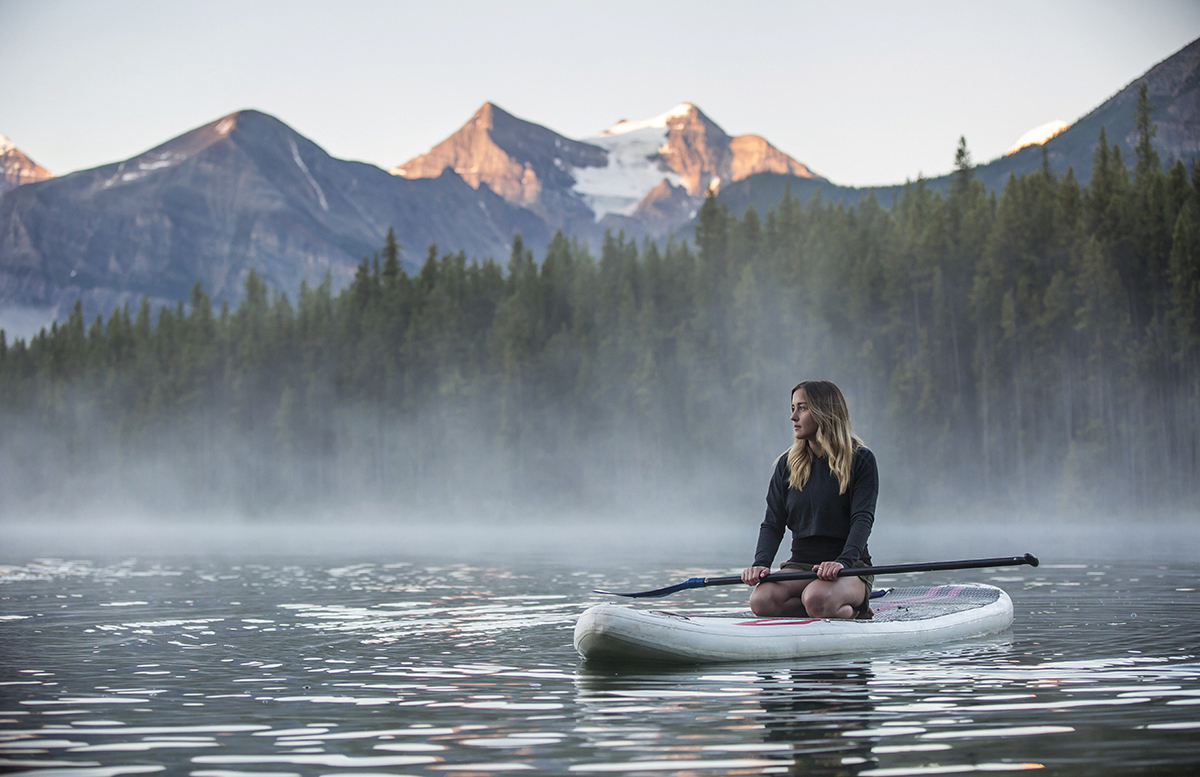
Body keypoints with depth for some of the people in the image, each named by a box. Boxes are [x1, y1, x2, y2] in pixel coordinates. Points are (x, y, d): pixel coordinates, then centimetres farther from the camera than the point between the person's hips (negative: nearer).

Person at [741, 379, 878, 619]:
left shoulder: (861, 460, -3)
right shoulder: (787, 464, 9)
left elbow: (863, 519, -14)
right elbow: (773, 523, 4)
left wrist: (843, 561, -32)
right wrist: (761, 562, -17)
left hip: (851, 566, -4)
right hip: (800, 564, 4)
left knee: (817, 598, -38)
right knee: (761, 600, -29)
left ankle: (855, 612, -4)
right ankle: (843, 611, -9)